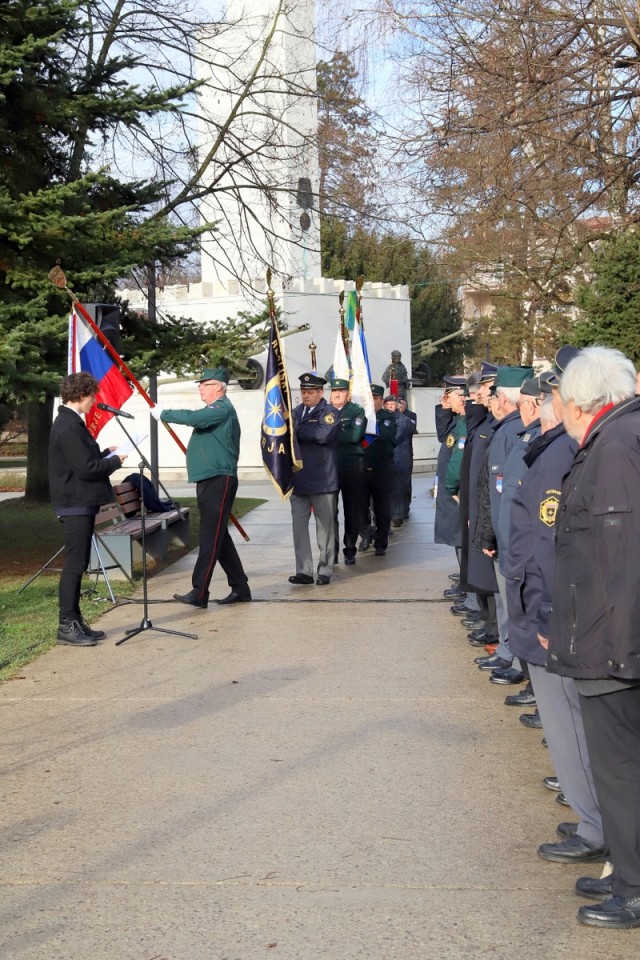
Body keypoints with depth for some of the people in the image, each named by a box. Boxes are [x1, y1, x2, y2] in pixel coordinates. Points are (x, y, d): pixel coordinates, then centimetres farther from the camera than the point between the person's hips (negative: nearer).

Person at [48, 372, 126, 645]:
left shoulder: (70, 421, 14)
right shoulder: (68, 426, -19)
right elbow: (86, 468, -22)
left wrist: (105, 454, 8)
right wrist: (114, 462, -8)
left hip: (80, 503, 10)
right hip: (75, 505, -10)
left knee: (78, 563, 14)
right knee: (74, 564, -6)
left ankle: (75, 621, 20)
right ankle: (66, 626, -1)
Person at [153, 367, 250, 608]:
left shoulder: (222, 409, -13)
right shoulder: (214, 410, 20)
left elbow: (193, 418, -27)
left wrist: (164, 414, -16)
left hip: (219, 481, -11)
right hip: (208, 480, 11)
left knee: (211, 537, -10)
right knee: (219, 536, 12)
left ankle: (199, 592, -11)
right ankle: (240, 588, 19)